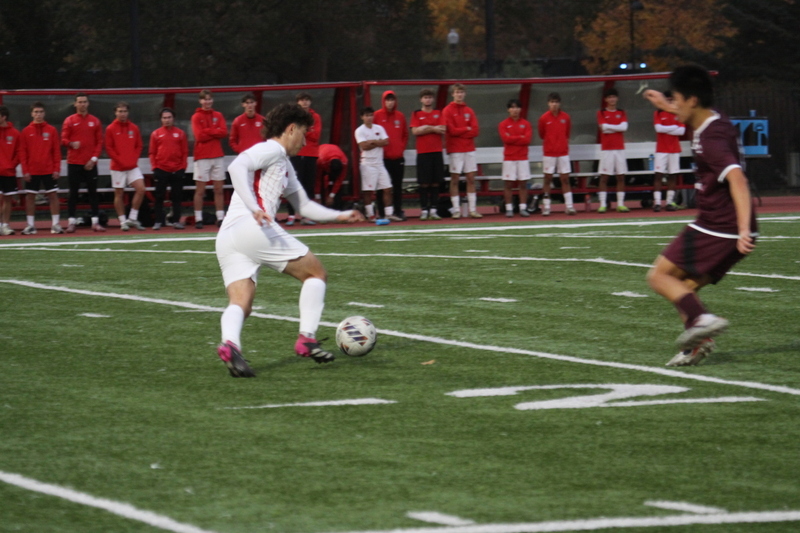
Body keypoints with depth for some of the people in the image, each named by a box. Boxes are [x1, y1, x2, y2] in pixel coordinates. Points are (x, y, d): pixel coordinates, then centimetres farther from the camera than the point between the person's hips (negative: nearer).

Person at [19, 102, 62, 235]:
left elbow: (57, 151, 2)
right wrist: (25, 170, -6)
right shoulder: (26, 131, 3)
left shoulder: (51, 130, 3)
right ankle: (31, 225, 7)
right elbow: (22, 152, 2)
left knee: (53, 195, -1)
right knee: (30, 196, 2)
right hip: (32, 171, 1)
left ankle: (56, 224, 3)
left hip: (49, 171, -1)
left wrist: (56, 169, -5)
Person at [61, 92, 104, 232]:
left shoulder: (95, 121, 8)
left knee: (93, 193, 1)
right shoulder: (69, 121, 4)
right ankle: (71, 222, 1)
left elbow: (100, 142, 6)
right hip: (74, 163, -1)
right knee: (73, 193, -1)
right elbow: (64, 139, 1)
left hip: (90, 163, 1)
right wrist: (71, 144, -22)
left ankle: (95, 222, 3)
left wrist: (94, 159, -5)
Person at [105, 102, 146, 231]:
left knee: (141, 189, -10)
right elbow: (109, 148, -5)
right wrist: (120, 160, -11)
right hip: (118, 167, -3)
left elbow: (139, 146, 10)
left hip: (133, 166, 3)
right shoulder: (110, 129, -3)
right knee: (119, 194, 1)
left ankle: (132, 218, -1)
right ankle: (123, 221, 10)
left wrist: (134, 159, -4)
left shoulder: (134, 128, 7)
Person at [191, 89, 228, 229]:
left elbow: (224, 132, -3)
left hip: (218, 156, 3)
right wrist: (215, 133, -6)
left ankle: (220, 218, 7)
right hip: (202, 157, -3)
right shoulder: (196, 117, 0)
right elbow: (200, 136, -11)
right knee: (200, 190, -3)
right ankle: (198, 219, 0)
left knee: (219, 189, 4)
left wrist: (208, 131, -10)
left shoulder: (218, 116, 11)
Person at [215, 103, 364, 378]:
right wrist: (254, 208, -28)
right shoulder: (272, 150, 2)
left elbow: (304, 205, 40)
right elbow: (237, 167, -17)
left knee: (240, 304, -5)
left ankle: (230, 343, -34)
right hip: (252, 228, -9)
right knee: (317, 273, 5)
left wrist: (339, 216, 34)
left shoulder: (284, 165, 32)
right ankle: (307, 339, -3)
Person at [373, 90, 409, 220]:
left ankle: (398, 211, 12)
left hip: (398, 157, 3)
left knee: (398, 185, 6)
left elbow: (405, 135, 15)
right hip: (383, 157, -3)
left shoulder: (400, 116, 9)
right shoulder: (377, 116, -2)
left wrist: (402, 148, 3)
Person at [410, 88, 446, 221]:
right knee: (424, 183, -3)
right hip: (423, 153, -2)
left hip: (437, 152, 2)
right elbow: (415, 131, -7)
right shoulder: (416, 114, 6)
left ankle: (433, 210, 4)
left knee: (436, 182, 1)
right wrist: (434, 128, -6)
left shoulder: (439, 113, 11)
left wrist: (426, 128, -8)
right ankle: (424, 210, 1)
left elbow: (443, 130, -1)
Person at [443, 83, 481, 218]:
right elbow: (451, 130, -11)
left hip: (469, 149, 4)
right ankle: (456, 210, -1)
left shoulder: (469, 111, 11)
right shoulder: (448, 110, -1)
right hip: (455, 150, -4)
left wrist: (460, 131, -8)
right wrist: (467, 129, -2)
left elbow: (475, 130, 1)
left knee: (471, 179, 2)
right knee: (455, 179, -3)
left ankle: (473, 209, 3)